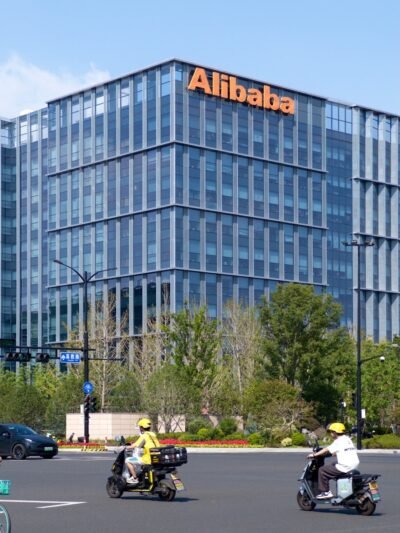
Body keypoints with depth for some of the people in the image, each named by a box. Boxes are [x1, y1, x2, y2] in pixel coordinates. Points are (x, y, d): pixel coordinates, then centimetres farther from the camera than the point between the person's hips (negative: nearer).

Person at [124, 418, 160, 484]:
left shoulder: (144, 436, -13)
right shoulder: (153, 435, 11)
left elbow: (135, 446, -18)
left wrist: (126, 447, 1)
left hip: (147, 459, -9)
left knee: (128, 460, 1)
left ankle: (134, 478, 1)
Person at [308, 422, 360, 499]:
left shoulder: (339, 441, -10)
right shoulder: (348, 439, 16)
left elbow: (328, 450, -13)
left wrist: (314, 454, -6)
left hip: (345, 467, -9)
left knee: (322, 471, -2)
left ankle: (325, 492, -2)